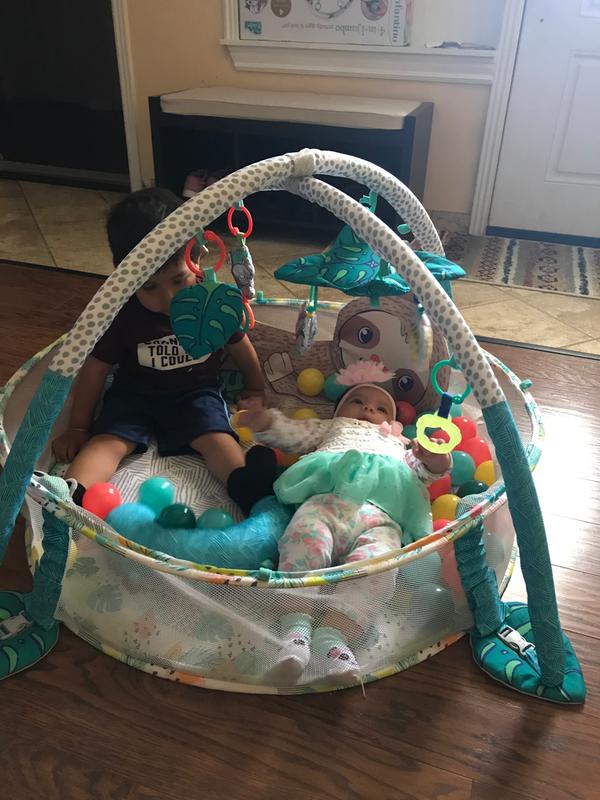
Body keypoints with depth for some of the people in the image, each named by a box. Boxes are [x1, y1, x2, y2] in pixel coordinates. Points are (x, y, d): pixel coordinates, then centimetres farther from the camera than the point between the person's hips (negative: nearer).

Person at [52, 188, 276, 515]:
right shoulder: (120, 313, -14)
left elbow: (239, 345, 5)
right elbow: (95, 369, -6)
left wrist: (255, 389, 17)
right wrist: (77, 428, -1)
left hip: (196, 390, 0)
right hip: (135, 391, 0)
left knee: (215, 437, -26)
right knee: (107, 440, -24)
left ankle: (246, 484, -50)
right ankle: (68, 495, -44)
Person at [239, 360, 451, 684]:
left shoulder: (400, 445, 48)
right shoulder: (332, 427, 45)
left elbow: (423, 472, 32)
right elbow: (290, 432, 32)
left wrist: (435, 460, 8)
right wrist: (265, 421, 12)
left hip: (381, 516, 1)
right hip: (324, 500, -1)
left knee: (372, 563, -33)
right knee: (306, 542, -35)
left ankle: (332, 636, -42)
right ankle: (295, 627, -40)